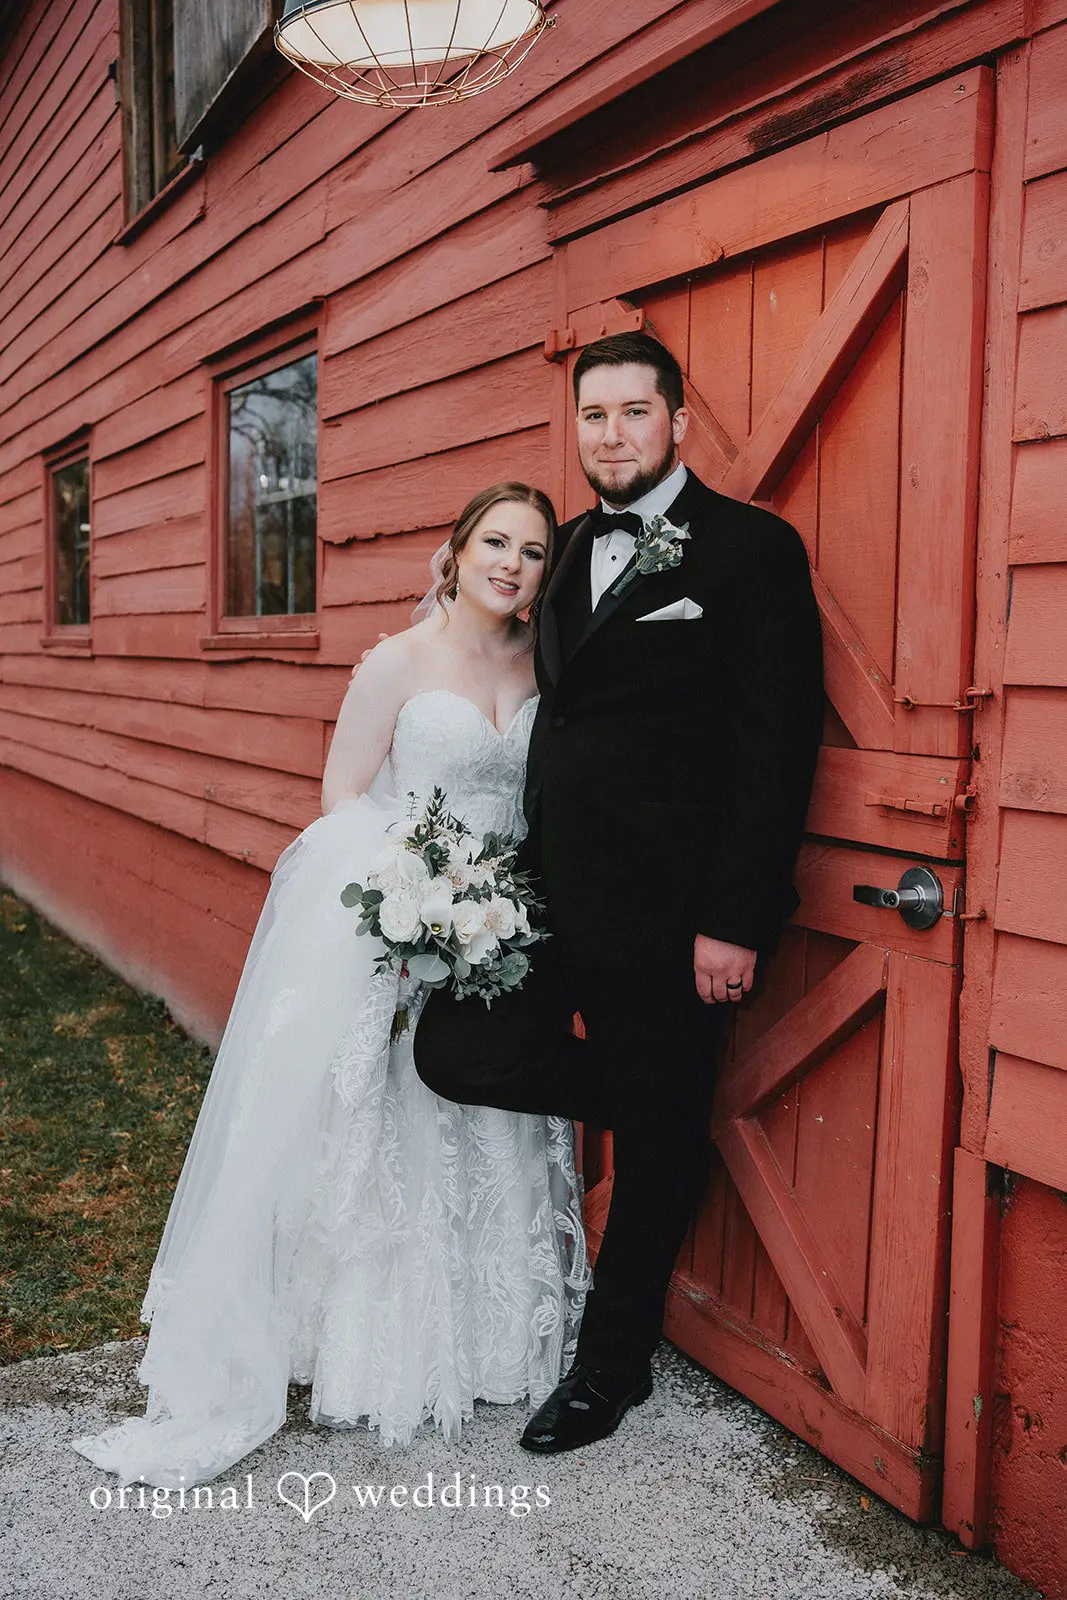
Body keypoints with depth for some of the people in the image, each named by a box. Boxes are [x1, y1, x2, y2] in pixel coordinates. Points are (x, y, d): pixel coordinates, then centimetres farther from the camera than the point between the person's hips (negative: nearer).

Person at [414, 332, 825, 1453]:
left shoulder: (750, 548, -8)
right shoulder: (572, 550, 14)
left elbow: (778, 747, -13)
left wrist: (734, 921, -17)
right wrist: (525, 878, 9)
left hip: (668, 911, -6)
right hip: (553, 896, 7)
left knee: (656, 1146, 7)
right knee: (453, 1051, -2)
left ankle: (611, 1367, 29)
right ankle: (642, 1100, 23)